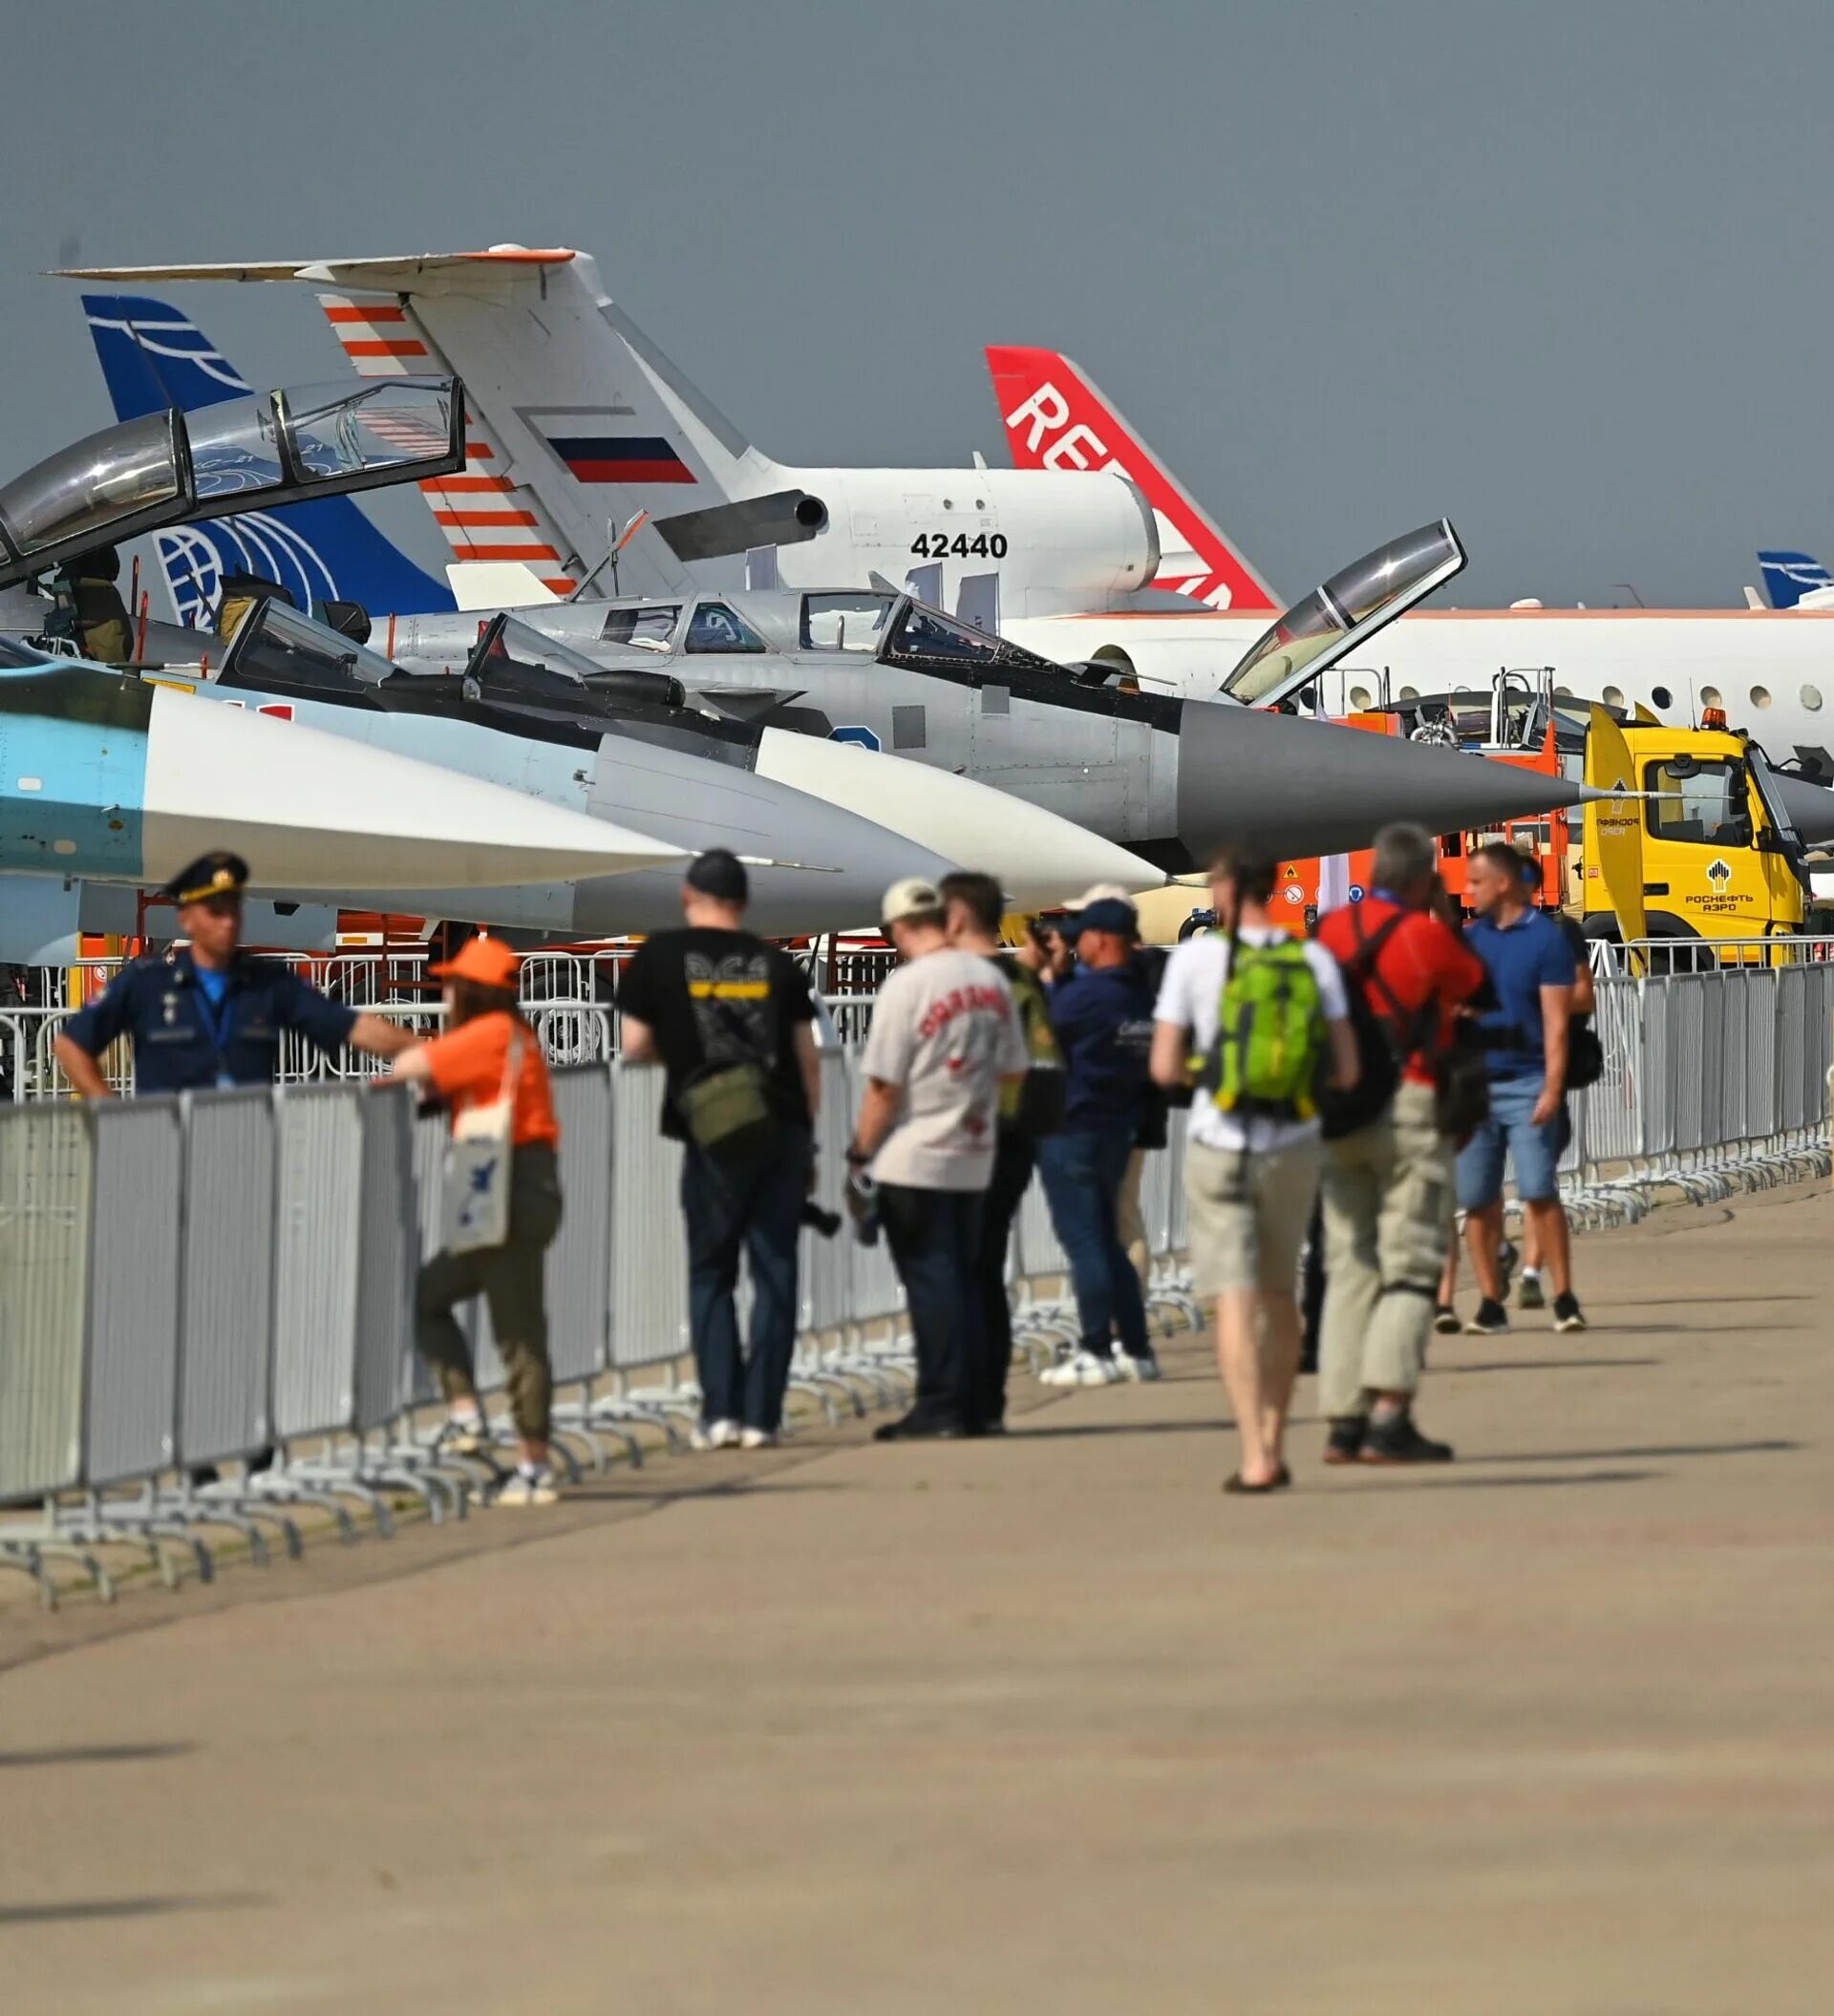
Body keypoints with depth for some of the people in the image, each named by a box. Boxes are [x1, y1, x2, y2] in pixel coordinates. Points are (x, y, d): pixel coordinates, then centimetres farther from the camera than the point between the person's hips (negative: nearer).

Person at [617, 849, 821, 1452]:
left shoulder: (661, 957, 1)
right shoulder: (777, 964, 7)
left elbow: (635, 1047, 1)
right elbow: (809, 1059, 8)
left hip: (715, 1137, -2)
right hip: (784, 1130, 2)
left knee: (711, 1272, 8)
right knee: (774, 1272, 6)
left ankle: (720, 1411, -2)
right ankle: (761, 1415, 2)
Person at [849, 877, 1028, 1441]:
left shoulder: (907, 986, -15)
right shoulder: (992, 981, 4)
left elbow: (883, 1086, -14)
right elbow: (1013, 1071, 11)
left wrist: (860, 1152, -4)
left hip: (914, 1161, -6)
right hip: (974, 1160, 6)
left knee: (929, 1282, -2)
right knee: (964, 1279, 13)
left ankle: (939, 1406, -3)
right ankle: (973, 1405, 14)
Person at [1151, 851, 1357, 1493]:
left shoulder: (1195, 958, -6)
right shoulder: (1315, 961, 0)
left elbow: (1165, 1069, -7)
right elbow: (1346, 1071, -2)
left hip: (1219, 1146, -3)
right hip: (1294, 1146, 3)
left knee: (1235, 1300, -4)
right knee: (1279, 1294, 19)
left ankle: (1255, 1456, -15)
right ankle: (1274, 1444, 25)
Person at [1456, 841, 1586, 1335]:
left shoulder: (1546, 939, -3)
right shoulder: (1469, 938, 12)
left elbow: (1556, 1021, -8)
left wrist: (1552, 1089, -15)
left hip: (1525, 1085, -5)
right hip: (1473, 1084, 5)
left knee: (1538, 1192, -11)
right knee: (1476, 1200, 3)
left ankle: (1564, 1299, -7)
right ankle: (1490, 1303, 8)